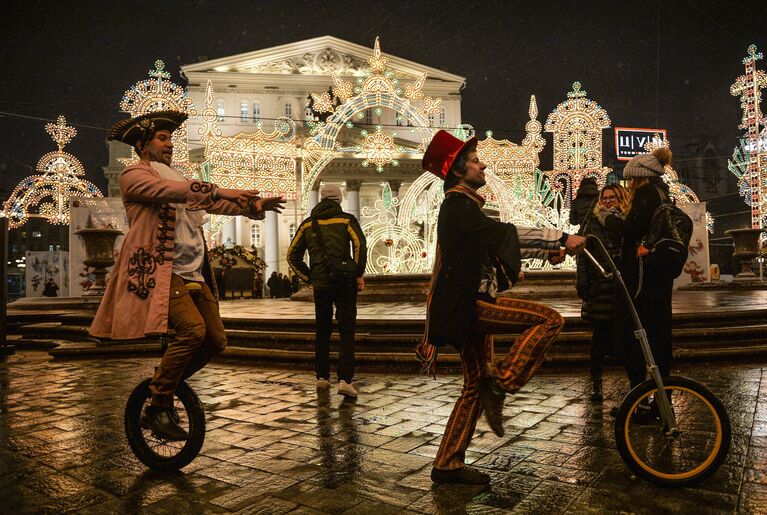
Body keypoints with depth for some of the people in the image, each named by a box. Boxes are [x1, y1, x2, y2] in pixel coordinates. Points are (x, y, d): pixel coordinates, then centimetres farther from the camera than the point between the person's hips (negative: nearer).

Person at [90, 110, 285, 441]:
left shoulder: (176, 177, 25)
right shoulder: (133, 174, 1)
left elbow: (209, 203, 17)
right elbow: (168, 191, -19)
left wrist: (253, 206, 2)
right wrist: (219, 191, -26)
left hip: (192, 273, 8)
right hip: (158, 270, -8)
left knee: (216, 340, 0)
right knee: (192, 329, -25)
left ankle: (165, 385, 23)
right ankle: (158, 408, -8)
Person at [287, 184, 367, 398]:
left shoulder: (308, 224, 10)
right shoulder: (346, 219, 1)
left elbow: (292, 255, 9)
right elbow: (360, 246, -14)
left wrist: (308, 278, 13)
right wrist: (359, 275, -6)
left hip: (320, 285, 3)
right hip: (345, 283, -3)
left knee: (322, 331, 17)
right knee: (347, 332, 0)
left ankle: (322, 376, 23)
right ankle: (344, 379, -11)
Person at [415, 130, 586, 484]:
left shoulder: (463, 205, 22)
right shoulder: (457, 205, -10)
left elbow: (499, 241, 22)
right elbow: (502, 233, -24)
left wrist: (546, 252, 12)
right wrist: (560, 238, -23)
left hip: (471, 304, 10)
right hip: (470, 305, -10)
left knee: (476, 385, 13)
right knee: (549, 319, -16)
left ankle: (447, 464, 19)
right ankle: (501, 384, -10)